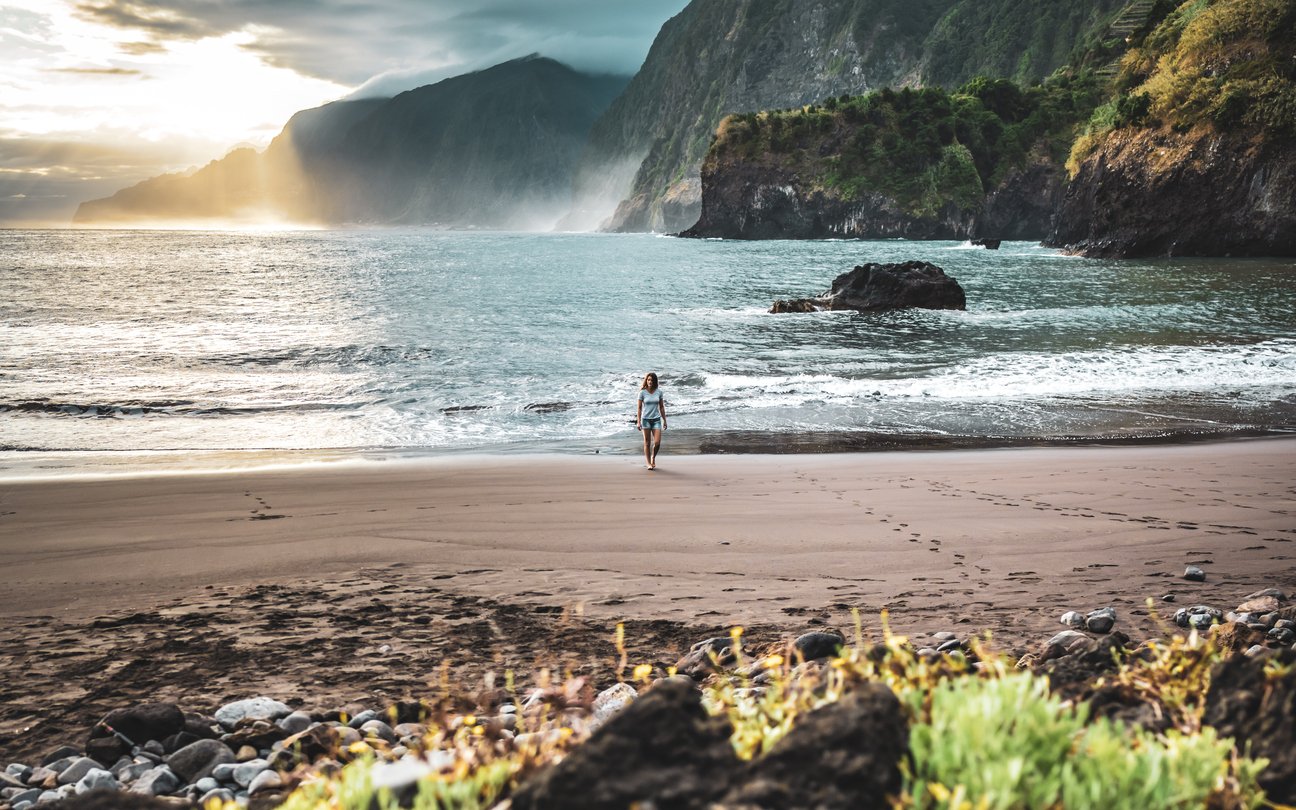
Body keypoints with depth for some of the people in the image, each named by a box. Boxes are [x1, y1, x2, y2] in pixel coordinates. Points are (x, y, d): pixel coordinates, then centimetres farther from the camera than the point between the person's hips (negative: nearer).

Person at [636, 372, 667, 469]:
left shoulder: (659, 392, 2)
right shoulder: (642, 392, -4)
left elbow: (661, 407, 10)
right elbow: (639, 407, -2)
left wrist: (664, 420, 10)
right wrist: (638, 421, -8)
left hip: (656, 419, 2)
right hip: (646, 419, -2)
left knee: (657, 442, -6)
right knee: (647, 443, 3)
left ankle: (653, 458, 21)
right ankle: (649, 464, 12)